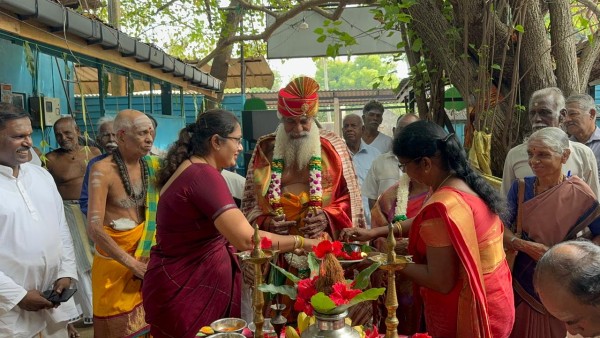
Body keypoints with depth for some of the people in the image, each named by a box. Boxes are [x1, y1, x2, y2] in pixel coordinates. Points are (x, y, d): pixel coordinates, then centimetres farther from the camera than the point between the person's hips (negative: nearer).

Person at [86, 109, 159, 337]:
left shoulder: (151, 166, 0)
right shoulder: (103, 170, -17)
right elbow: (94, 228, -23)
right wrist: (131, 263, -20)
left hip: (146, 254, 5)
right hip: (116, 258, -5)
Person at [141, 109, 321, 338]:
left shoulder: (190, 169, 9)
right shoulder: (204, 174, -23)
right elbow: (247, 240, -31)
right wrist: (301, 242, -22)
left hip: (183, 280, 10)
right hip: (185, 289, -10)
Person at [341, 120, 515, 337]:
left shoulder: (443, 207, -30)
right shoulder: (464, 184, 0)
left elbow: (441, 282, -27)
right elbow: (424, 222, 13)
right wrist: (375, 232, 7)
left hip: (466, 315, -9)